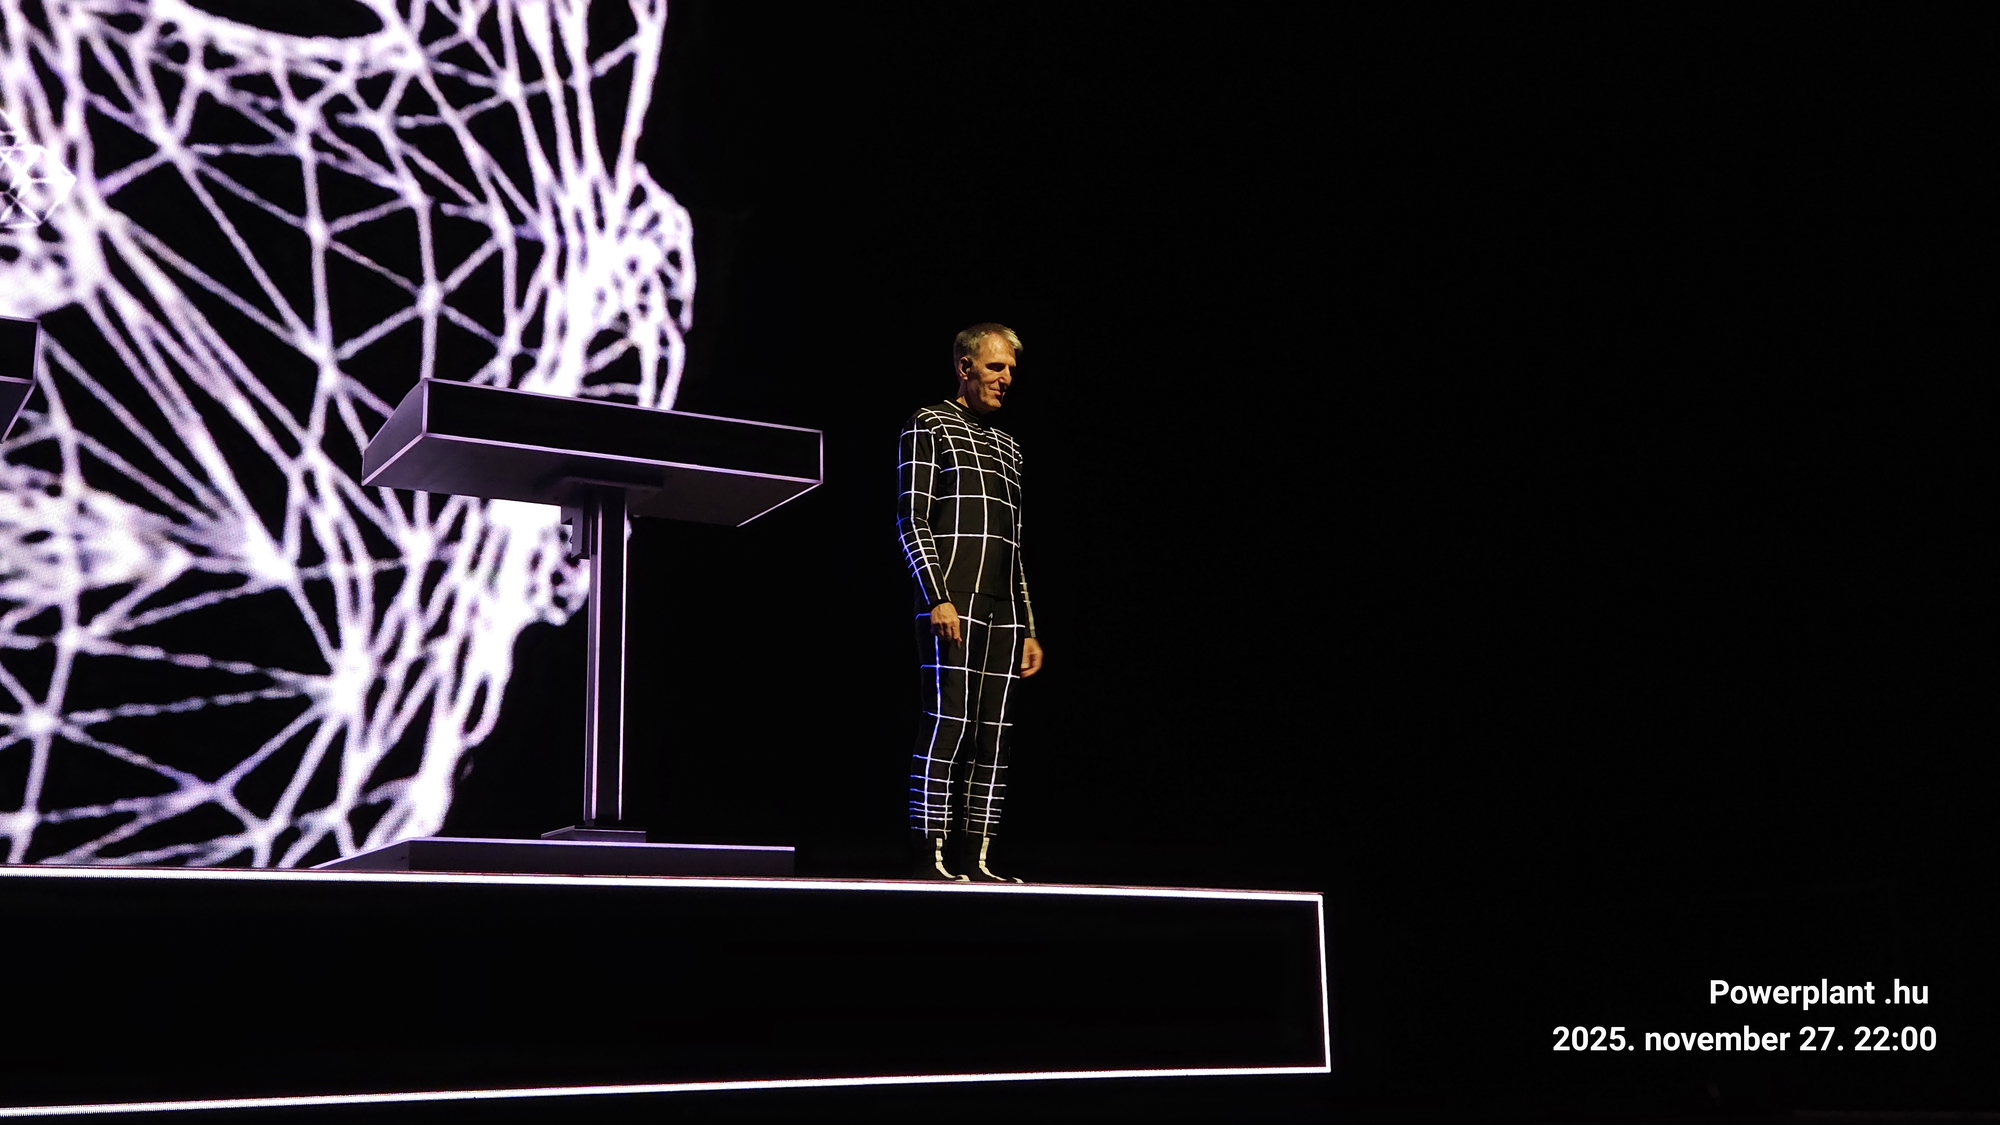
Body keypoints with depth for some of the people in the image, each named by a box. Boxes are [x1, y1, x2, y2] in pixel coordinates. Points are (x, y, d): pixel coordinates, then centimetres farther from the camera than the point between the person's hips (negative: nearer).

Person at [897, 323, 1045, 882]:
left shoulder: (1007, 447, 23)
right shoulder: (929, 425, 4)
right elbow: (912, 519, -5)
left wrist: (1029, 629, 17)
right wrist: (937, 597, -16)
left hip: (1003, 606, 7)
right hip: (952, 599, -7)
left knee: (994, 732, 2)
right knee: (949, 722, -12)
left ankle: (975, 858, 5)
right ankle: (931, 856, -8)